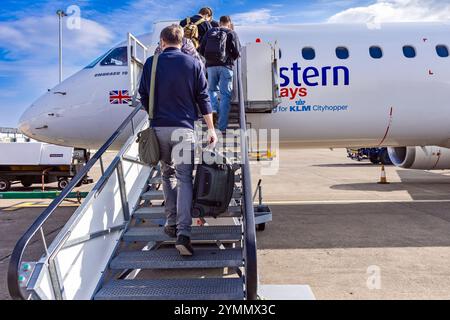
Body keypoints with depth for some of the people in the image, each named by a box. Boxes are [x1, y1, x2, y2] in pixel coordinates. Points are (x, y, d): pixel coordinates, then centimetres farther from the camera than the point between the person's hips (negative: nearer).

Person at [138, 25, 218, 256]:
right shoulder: (193, 63, 4)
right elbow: (203, 98, 3)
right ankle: (183, 233, -12)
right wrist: (211, 129, 8)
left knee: (167, 174, 18)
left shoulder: (151, 63, 7)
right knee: (185, 178, -2)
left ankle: (172, 222, 21)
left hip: (159, 128, 2)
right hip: (184, 127, -1)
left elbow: (143, 96, 12)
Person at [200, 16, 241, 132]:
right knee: (225, 95, -1)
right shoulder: (232, 33, 6)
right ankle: (222, 126, -5)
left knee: (212, 89, 24)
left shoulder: (210, 32, 15)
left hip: (211, 66, 3)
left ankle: (214, 108, -4)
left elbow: (201, 50, 10)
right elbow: (237, 52, -2)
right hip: (225, 66, -2)